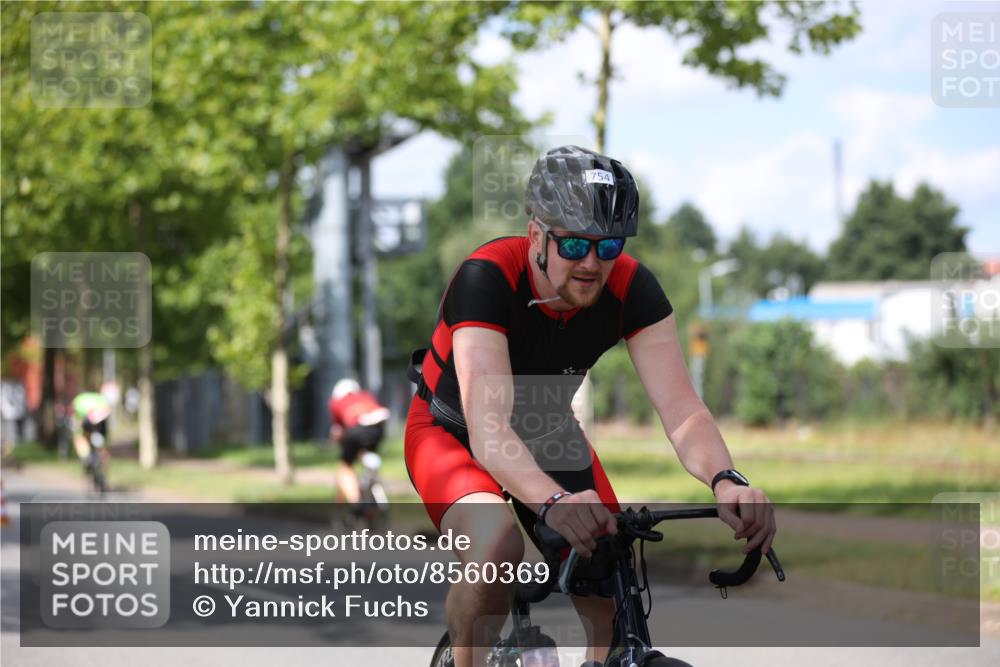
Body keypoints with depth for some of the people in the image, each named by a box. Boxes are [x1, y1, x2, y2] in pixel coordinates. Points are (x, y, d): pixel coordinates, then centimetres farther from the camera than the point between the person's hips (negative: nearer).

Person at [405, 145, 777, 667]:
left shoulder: (631, 288, -22)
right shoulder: (486, 279, -34)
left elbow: (680, 408, -30)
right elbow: (488, 429, -45)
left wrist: (725, 481, -52)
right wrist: (554, 502, -63)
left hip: (549, 436, 4)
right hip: (453, 434, -4)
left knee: (619, 611, -11)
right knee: (497, 545, -35)